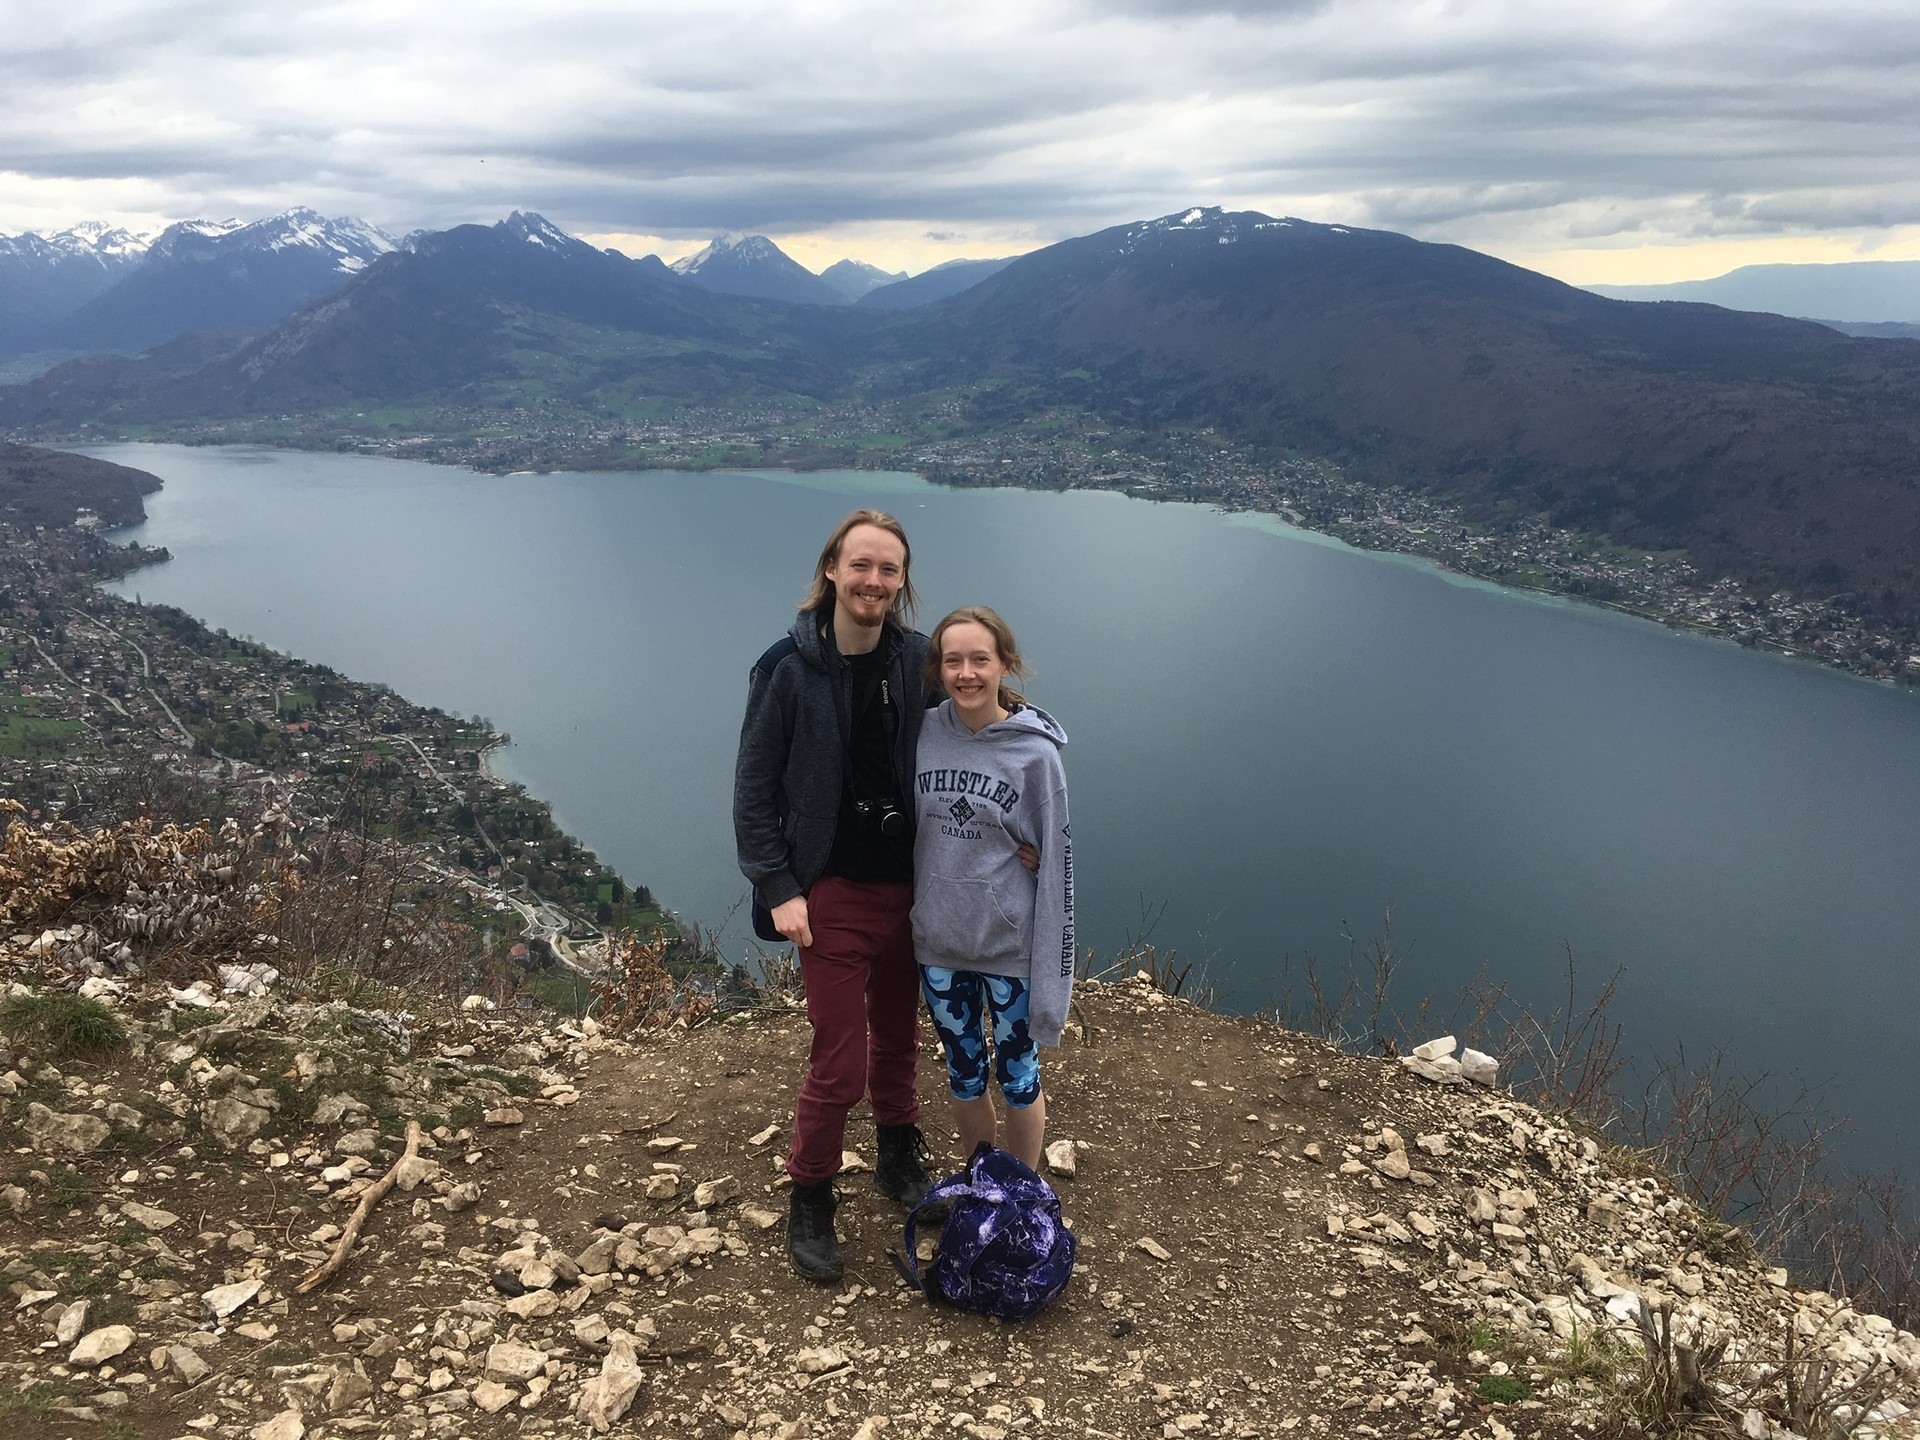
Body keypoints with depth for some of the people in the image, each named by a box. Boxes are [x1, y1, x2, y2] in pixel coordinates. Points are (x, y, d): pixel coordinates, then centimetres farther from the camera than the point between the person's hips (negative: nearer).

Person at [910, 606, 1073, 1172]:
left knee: (1017, 1076, 13)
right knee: (964, 1074, 19)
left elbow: (1057, 865, -11)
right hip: (938, 942, 3)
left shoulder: (1035, 753, -13)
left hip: (1010, 946, -3)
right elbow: (905, 831, 7)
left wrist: (1053, 974, -13)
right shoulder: (924, 734, -4)